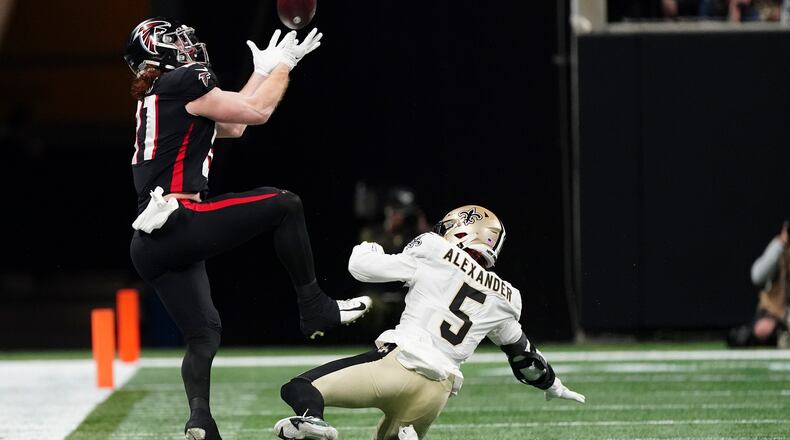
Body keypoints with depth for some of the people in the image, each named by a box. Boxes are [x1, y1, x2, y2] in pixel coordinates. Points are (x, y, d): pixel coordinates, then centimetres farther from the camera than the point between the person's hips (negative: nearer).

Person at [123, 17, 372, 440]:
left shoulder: (153, 99, 24)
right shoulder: (183, 83, -3)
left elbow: (231, 124, 32)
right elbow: (256, 113, 0)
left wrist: (264, 70, 37)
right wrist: (283, 66, 15)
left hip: (147, 245, 9)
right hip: (181, 225, -9)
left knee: (202, 335, 11)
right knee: (285, 205, 4)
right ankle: (315, 309, 7)